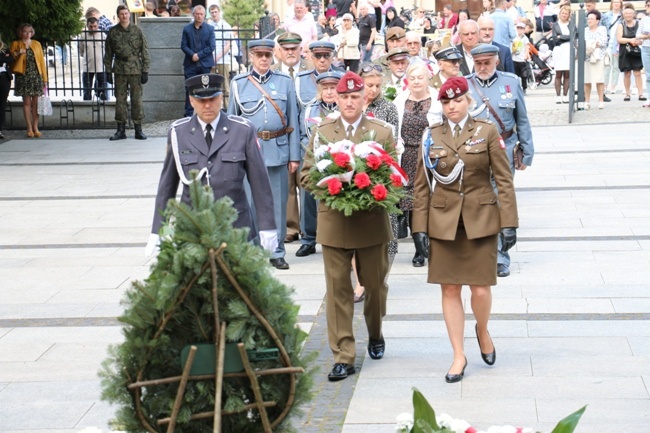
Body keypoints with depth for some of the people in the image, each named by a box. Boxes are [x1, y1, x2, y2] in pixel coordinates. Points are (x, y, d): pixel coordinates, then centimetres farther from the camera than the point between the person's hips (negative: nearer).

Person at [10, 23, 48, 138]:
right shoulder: (16, 44, 9)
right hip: (23, 76, -1)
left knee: (35, 102, 0)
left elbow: (42, 61, 9)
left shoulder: (37, 44, 12)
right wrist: (17, 54, -11)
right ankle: (29, 128, 1)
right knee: (27, 102, -2)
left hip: (36, 76, 1)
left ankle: (35, 127, 5)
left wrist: (44, 78, 4)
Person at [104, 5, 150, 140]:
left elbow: (144, 52, 2)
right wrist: (108, 71, 4)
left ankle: (138, 129, 7)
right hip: (119, 70, 1)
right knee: (120, 100, 4)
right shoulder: (113, 32, 5)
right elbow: (108, 53, 9)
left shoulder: (137, 31, 2)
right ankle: (121, 130, 10)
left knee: (137, 100, 0)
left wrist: (145, 71, -3)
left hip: (135, 70, -1)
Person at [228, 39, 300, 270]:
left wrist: (294, 156, 3)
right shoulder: (238, 83, 6)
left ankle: (277, 253, 15)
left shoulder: (285, 81, 7)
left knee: (278, 203, 5)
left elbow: (293, 120, 7)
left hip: (278, 150, 1)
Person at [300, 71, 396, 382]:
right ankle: (343, 357, 1)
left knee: (375, 285, 12)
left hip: (372, 222, 0)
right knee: (337, 290, -2)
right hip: (334, 223, 0)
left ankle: (375, 335, 39)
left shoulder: (383, 132, 6)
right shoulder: (321, 133, 8)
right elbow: (306, 174, 6)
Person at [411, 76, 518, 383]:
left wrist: (509, 222, -5)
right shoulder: (431, 137, 5)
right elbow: (422, 186, 7)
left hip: (481, 220, -1)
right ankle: (459, 355, 15)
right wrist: (419, 227, 1)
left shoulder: (486, 132, 1)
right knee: (450, 290, 4)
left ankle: (483, 331, 28)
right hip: (443, 222, 2)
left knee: (481, 289, -4)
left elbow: (503, 179, 0)